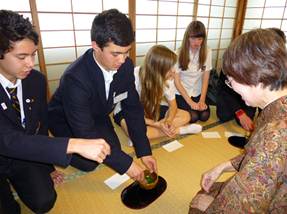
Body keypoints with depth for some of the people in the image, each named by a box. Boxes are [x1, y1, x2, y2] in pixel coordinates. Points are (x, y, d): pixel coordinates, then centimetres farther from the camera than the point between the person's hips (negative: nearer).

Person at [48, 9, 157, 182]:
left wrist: (144, 151, -19)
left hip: (97, 115, 5)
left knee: (113, 150, -3)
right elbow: (86, 133, -35)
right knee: (89, 163, -14)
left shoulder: (126, 66, -22)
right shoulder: (75, 78, -39)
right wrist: (126, 164, -33)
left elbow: (133, 108, -15)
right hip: (65, 120, -4)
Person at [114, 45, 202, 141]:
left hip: (151, 109, 4)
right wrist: (156, 124, -33)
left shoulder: (168, 78, -20)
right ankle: (178, 130, -22)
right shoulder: (134, 77, -31)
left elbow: (173, 105, -5)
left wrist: (168, 121, -27)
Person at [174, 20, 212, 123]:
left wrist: (202, 100, -12)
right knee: (193, 117, -19)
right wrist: (190, 101, -16)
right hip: (181, 93, -3)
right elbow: (176, 80, -12)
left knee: (204, 116, -14)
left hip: (198, 93, 3)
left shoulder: (207, 52, -6)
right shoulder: (179, 53, -14)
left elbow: (205, 79, -2)